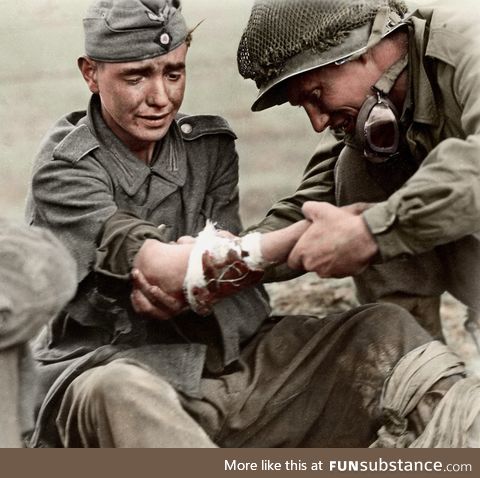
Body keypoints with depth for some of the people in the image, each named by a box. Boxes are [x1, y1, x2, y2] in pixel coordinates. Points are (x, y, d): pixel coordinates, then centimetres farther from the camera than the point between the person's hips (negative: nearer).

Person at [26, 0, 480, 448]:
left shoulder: (210, 146, 9)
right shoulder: (63, 170, -6)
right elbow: (159, 268, -20)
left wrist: (188, 278, -26)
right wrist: (317, 227, -25)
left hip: (225, 359, 5)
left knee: (385, 330, -12)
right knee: (115, 394, -40)